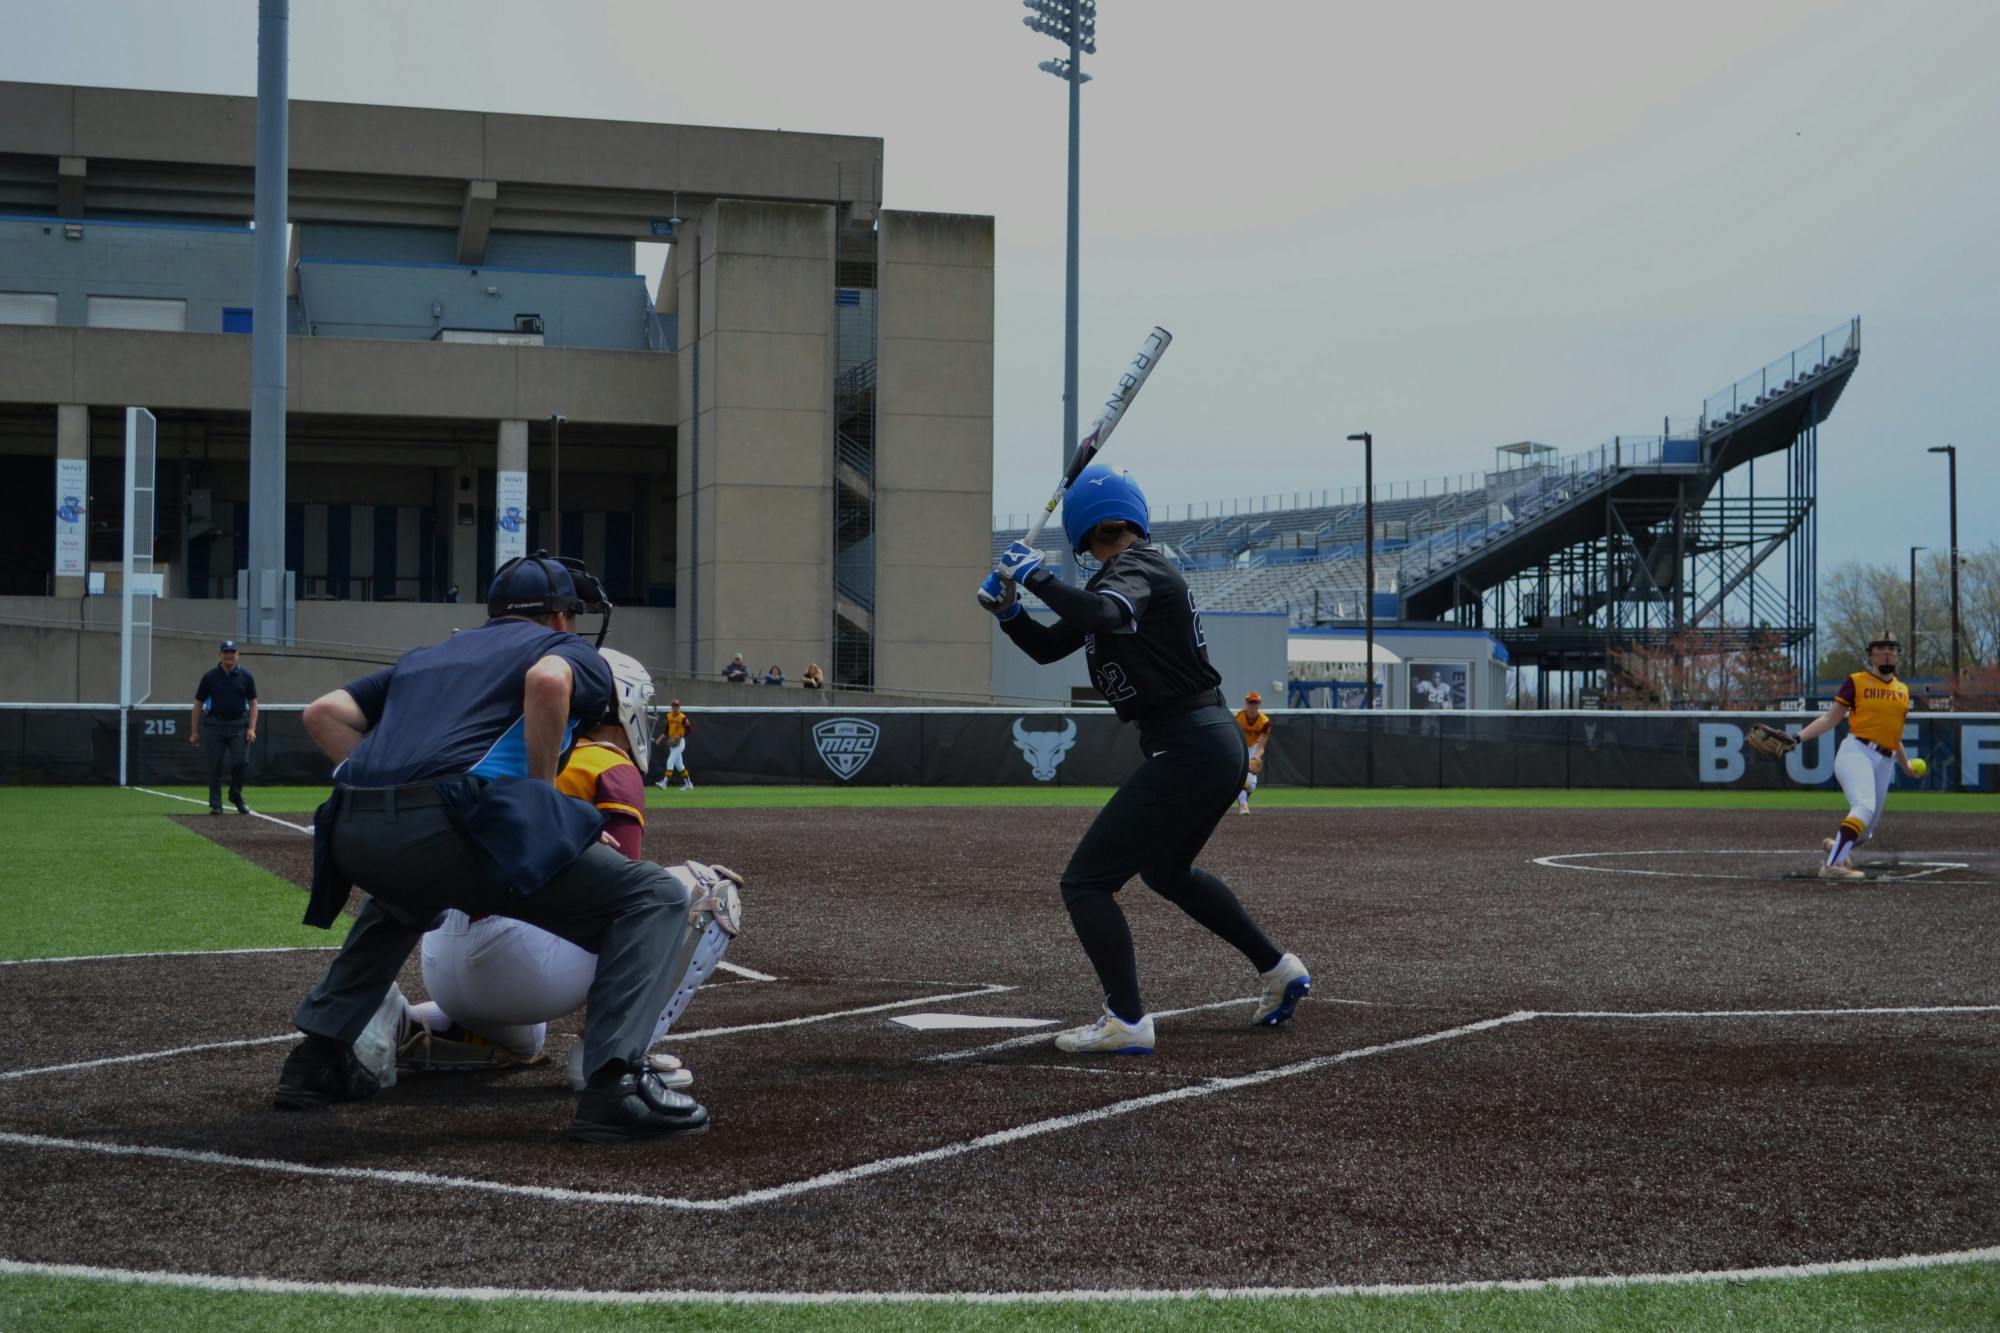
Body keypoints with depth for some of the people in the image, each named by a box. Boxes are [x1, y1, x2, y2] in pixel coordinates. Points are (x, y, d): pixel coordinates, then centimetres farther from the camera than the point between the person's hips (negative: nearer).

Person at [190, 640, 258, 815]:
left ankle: (236, 797, 13)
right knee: (215, 766, -2)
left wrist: (251, 728, -3)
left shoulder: (246, 677, 7)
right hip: (215, 724, 0)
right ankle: (215, 805, 5)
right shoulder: (210, 676, 4)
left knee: (240, 762, -10)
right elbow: (198, 704, 8)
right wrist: (194, 732, 4)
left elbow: (253, 703, 9)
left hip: (238, 725, 0)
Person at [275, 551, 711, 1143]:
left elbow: (324, 713, 26)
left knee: (404, 897, 43)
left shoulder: (427, 656, 36)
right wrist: (545, 795, 2)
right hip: (448, 823, -7)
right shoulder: (571, 651, 19)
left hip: (352, 833, 7)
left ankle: (317, 1057, 32)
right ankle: (615, 1082, -16)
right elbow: (547, 680, -7)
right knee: (655, 897, 2)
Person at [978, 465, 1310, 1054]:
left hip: (1187, 752, -10)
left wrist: (1035, 575, -23)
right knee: (1166, 869, 32)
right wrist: (1008, 608, 1)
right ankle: (1278, 969, 38)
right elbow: (1048, 647, 17)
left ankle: (1127, 1023, -14)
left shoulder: (1138, 568, -11)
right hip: (1218, 743, 10)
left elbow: (1101, 616, -35)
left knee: (1085, 882, -9)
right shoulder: (1116, 580, 17)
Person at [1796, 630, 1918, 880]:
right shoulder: (1856, 681, 4)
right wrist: (1798, 737, -11)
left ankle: (1836, 846, 41)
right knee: (1865, 806, -31)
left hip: (1885, 763, 6)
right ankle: (1832, 865, -38)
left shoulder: (1903, 690, 19)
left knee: (1865, 830, 8)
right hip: (1856, 751, -6)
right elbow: (1830, 718, 0)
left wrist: (1905, 764, 37)